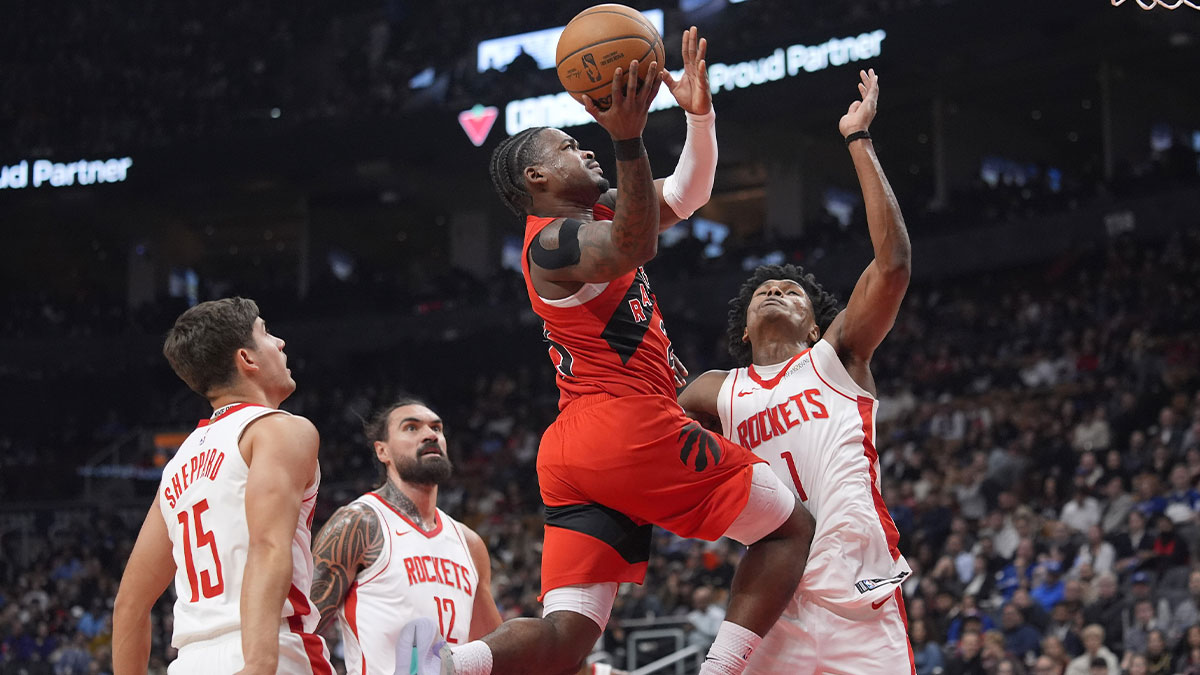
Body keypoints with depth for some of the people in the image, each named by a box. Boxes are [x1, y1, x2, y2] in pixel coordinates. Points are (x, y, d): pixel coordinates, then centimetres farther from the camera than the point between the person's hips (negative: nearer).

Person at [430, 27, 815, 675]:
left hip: (569, 452, 9)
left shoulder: (598, 212, 23)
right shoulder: (554, 241, -8)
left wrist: (699, 113, 10)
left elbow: (688, 193, 27)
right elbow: (636, 245, -29)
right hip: (632, 427, -9)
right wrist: (628, 139, -40)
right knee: (791, 526, 8)